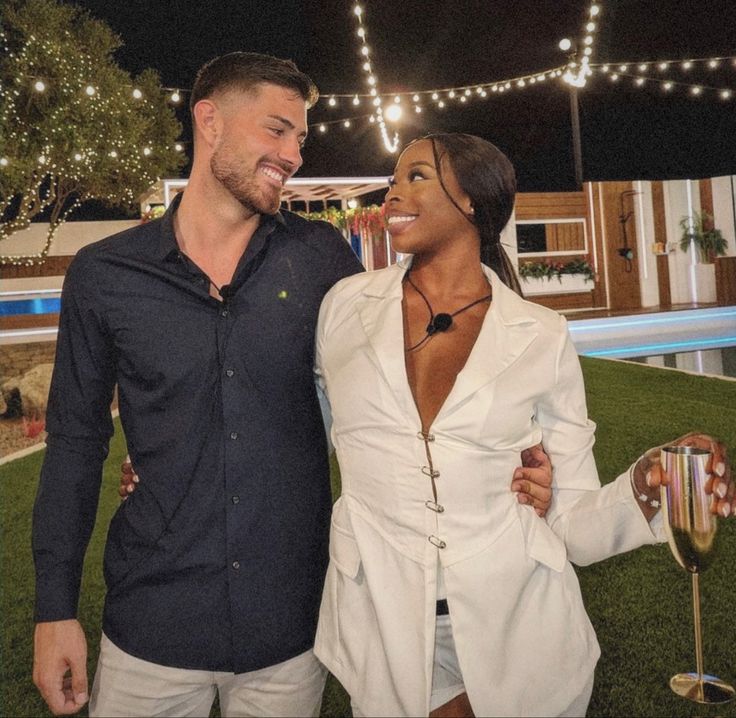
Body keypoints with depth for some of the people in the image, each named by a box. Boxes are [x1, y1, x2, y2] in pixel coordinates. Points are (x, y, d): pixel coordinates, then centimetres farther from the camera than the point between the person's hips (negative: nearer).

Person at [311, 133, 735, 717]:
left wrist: (644, 492, -22)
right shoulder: (345, 306, -2)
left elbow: (574, 523, -5)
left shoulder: (542, 336, -6)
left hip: (522, 631, 0)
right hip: (384, 631, 1)